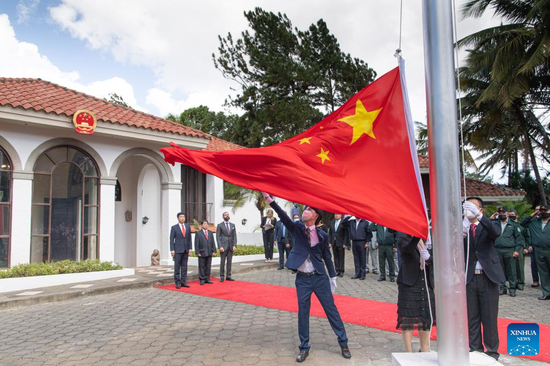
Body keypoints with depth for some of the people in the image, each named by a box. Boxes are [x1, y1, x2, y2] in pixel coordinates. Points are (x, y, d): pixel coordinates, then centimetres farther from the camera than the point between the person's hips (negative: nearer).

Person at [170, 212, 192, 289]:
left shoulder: (188, 227, 10)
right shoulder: (174, 228, -2)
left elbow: (189, 239, 11)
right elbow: (171, 239, -3)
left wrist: (190, 248, 5)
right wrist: (172, 250, -8)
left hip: (186, 250, 4)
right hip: (177, 250, -4)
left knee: (184, 267, 6)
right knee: (177, 267, 0)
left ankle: (183, 282, 11)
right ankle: (177, 283, 5)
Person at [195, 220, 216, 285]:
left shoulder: (210, 233, 13)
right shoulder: (198, 233, -1)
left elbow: (213, 242, 12)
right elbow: (196, 244, -4)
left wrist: (214, 250, 5)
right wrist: (197, 252, -10)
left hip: (209, 253, 4)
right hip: (202, 253, -4)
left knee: (208, 266, 7)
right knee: (202, 266, 1)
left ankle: (207, 279, 16)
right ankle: (202, 279, 8)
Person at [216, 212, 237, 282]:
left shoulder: (232, 225, 11)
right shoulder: (220, 225, 1)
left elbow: (235, 236, 9)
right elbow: (218, 237, -3)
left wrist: (234, 245, -2)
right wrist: (220, 246, -12)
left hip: (231, 246, 3)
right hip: (223, 246, -3)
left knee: (229, 261, 5)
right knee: (222, 262, -1)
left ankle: (228, 276, 11)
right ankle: (222, 276, 6)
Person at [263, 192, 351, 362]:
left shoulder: (322, 235, 0)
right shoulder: (296, 228, 0)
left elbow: (327, 257, 8)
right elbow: (283, 216, -16)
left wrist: (333, 277, 8)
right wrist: (270, 200, -30)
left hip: (320, 277, 0)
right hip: (302, 278, 1)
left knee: (331, 309, 6)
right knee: (302, 313, 7)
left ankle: (343, 343, 22)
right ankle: (304, 348, 21)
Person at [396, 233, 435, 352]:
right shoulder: (403, 238, -5)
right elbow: (407, 248, -27)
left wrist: (428, 257, -19)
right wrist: (417, 235, -44)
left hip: (426, 285, 5)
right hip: (409, 285, -5)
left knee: (426, 320, 12)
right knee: (407, 321, 0)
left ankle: (425, 352, 25)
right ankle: (409, 353, 10)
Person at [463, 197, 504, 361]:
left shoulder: (487, 226, 3)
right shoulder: (461, 228, 4)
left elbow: (496, 232, -22)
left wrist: (479, 216, -35)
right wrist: (462, 233, -31)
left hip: (487, 277, -1)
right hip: (469, 278, 1)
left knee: (490, 317, 6)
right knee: (472, 317, 10)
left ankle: (492, 351, 19)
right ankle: (475, 349, 22)